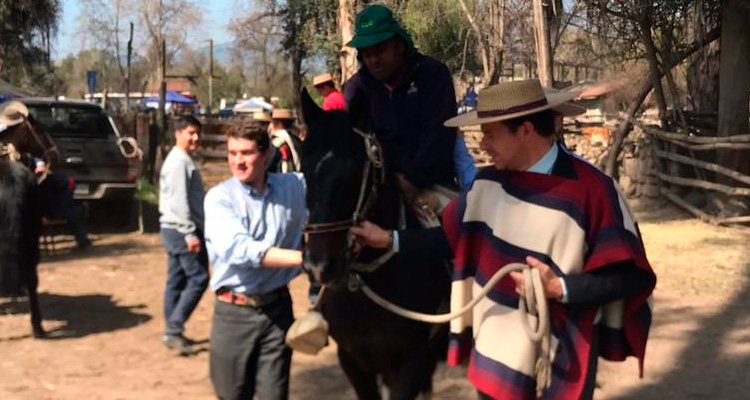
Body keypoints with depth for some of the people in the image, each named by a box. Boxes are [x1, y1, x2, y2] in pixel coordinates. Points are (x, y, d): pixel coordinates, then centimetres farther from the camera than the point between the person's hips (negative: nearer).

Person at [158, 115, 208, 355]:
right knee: (198, 278, -9)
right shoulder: (180, 162, -15)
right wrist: (190, 233, -24)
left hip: (174, 230, 10)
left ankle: (173, 332, 17)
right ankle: (174, 329, -10)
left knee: (176, 281, 12)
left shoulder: (181, 160, 18)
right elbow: (179, 201, -22)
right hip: (182, 230, -10)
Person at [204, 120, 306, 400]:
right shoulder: (220, 197, -9)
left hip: (277, 309, 2)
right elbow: (238, 249, -24)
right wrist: (304, 257, -32)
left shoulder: (294, 187, 0)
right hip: (234, 313, -2)